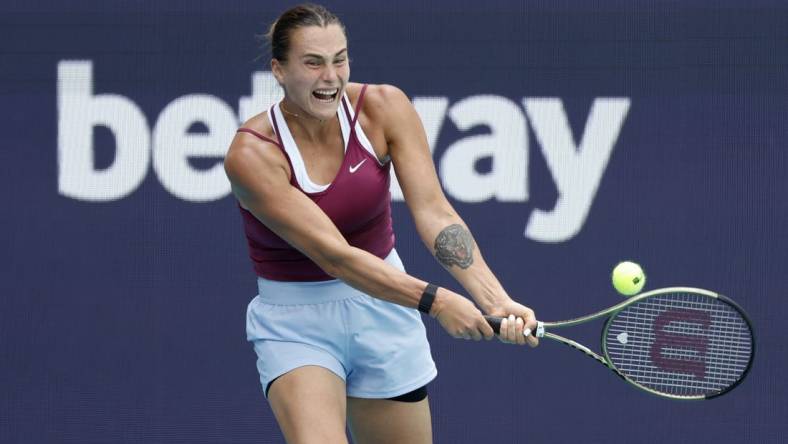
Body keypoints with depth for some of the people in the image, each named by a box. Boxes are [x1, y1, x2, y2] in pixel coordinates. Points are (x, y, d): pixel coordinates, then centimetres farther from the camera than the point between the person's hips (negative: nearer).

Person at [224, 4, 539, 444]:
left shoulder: (383, 107, -11)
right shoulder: (251, 153, -22)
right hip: (294, 324, -4)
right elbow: (334, 255, -27)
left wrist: (496, 300, -34)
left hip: (383, 308, 4)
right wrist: (434, 301, -37)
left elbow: (433, 211, -20)